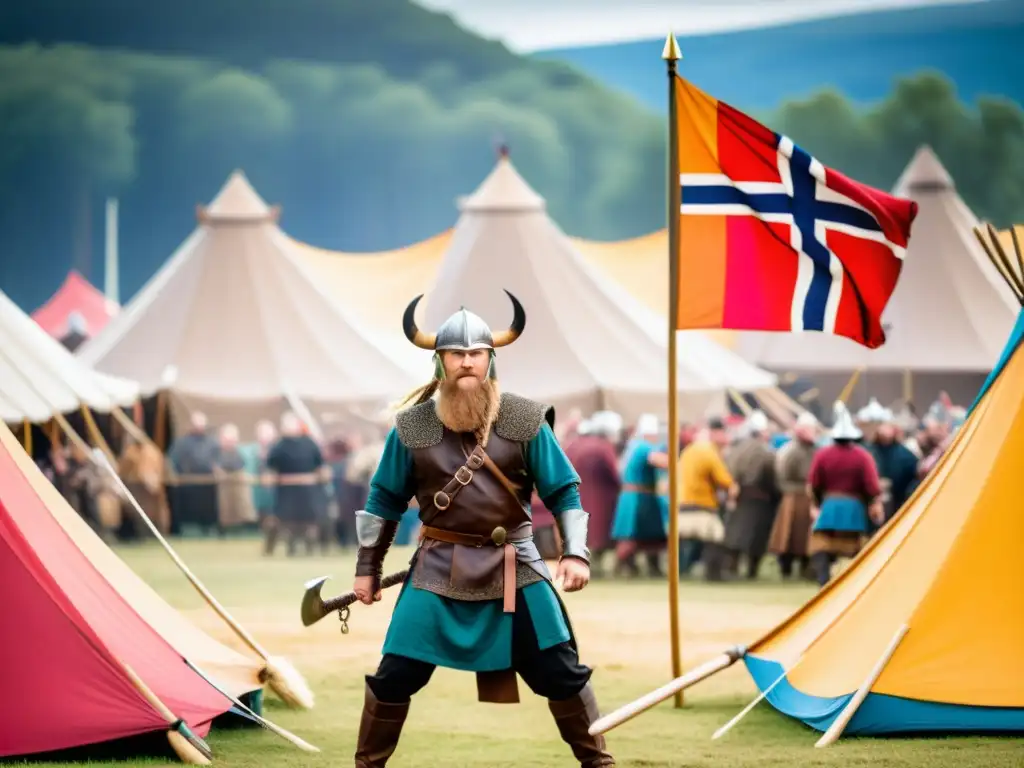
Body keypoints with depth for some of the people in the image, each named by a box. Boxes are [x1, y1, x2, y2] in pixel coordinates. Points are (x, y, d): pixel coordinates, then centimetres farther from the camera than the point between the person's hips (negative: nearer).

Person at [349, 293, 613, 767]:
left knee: (560, 670, 1)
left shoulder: (525, 421, -4)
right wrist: (367, 567, 9)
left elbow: (564, 491, 1)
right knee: (394, 675, -2)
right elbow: (384, 498, 9)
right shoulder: (411, 426, -1)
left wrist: (575, 552, -11)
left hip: (514, 565, 0)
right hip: (438, 568, 0)